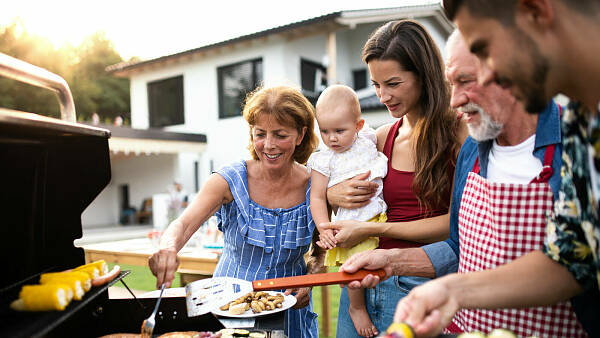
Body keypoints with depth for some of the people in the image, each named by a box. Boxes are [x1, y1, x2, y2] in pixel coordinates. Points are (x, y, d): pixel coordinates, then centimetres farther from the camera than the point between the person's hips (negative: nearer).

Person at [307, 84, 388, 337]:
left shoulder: (367, 140, 5)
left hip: (380, 215, 4)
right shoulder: (323, 161, -6)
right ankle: (357, 307, 14)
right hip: (351, 224, -4)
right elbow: (317, 198, -6)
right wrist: (324, 229, -14)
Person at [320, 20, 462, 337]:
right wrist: (331, 194, -5)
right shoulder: (381, 138, 8)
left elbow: (456, 224, -11)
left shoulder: (459, 132, -6)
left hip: (418, 284, -4)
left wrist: (371, 229, -11)